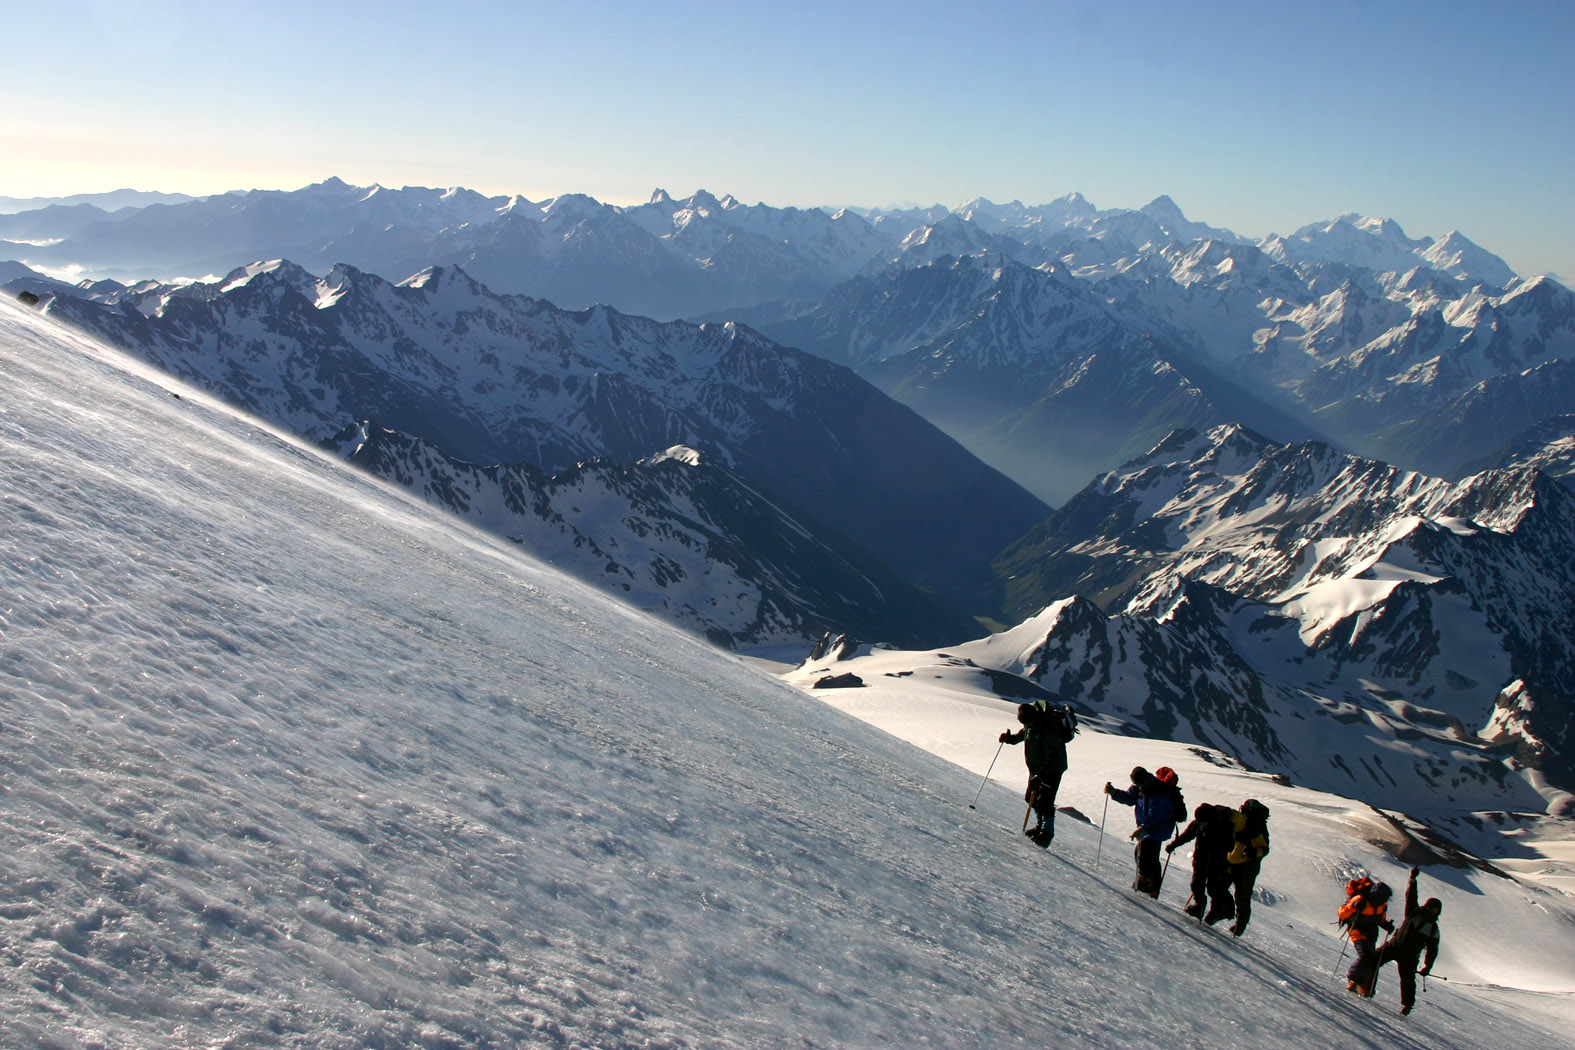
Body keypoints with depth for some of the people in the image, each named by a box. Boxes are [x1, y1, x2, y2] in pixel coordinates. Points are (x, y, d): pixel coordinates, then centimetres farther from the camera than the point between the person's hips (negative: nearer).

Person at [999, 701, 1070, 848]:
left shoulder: (1050, 729, -33)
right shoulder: (1031, 722, -8)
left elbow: (1053, 758, -32)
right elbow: (1025, 732, 18)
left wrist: (1039, 776, -38)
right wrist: (1011, 738, 2)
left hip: (1053, 768, -8)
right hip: (1036, 766, 8)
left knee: (1044, 801, -14)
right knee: (1032, 797, 12)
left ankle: (1047, 833, -3)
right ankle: (1040, 825, 30)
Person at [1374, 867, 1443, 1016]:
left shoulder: (1433, 929, 10)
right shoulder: (1414, 912, 8)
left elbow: (1432, 950, 13)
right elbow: (1411, 896, -5)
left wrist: (1428, 967, 6)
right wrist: (1413, 880, -18)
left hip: (1409, 956, 0)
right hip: (1394, 945, 0)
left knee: (1408, 980, -7)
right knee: (1374, 960, -14)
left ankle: (1407, 1004, 11)